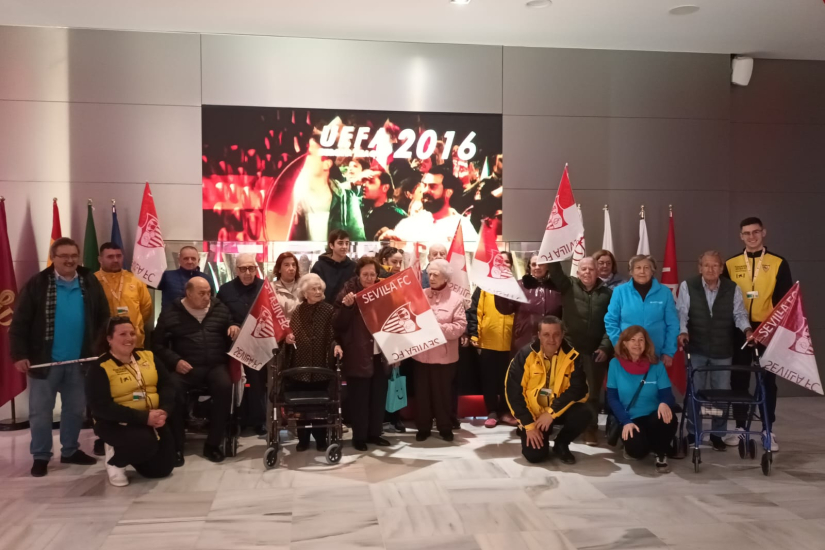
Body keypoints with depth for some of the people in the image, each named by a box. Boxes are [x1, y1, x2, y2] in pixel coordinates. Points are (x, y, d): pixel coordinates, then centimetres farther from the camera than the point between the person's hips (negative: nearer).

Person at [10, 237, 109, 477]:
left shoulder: (90, 283, 2)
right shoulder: (37, 284, -6)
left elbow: (103, 319, 7)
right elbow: (19, 323, -7)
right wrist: (19, 355, -13)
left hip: (79, 361, 3)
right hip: (45, 361, -3)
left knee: (75, 410, 14)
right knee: (40, 411, 6)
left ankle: (70, 451, 29)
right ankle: (40, 456, 20)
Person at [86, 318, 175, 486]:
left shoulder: (147, 356, 5)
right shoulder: (100, 368, -11)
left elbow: (167, 385, 2)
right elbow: (101, 407, -20)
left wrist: (164, 411, -20)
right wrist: (144, 417, -26)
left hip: (153, 419, 6)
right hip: (116, 423, -5)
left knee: (162, 468, 1)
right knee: (146, 443, -34)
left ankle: (129, 453, 30)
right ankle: (115, 461, 0)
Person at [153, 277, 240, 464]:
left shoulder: (220, 308, 14)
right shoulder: (171, 313, 8)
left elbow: (233, 330, 25)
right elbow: (158, 344, 6)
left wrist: (235, 328, -1)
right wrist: (175, 361, -11)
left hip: (216, 366, 1)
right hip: (186, 367, -1)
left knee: (225, 387, -32)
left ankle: (213, 444, -17)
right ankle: (176, 446, -16)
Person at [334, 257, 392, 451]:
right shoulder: (348, 292, -5)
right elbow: (338, 325, -8)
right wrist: (346, 306, -24)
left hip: (380, 354, 5)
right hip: (358, 356, -4)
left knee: (378, 396, 12)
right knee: (359, 398, 2)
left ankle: (374, 433, 24)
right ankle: (359, 436, 14)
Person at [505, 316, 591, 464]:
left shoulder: (572, 356, -10)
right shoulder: (525, 355, -13)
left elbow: (578, 390, -16)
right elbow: (513, 391, -13)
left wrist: (552, 412, -25)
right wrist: (528, 424, -17)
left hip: (558, 410, 2)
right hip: (533, 412, -1)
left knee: (584, 413, -28)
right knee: (534, 455, -17)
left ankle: (561, 444, 2)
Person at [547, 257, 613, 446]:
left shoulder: (607, 294, 4)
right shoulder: (569, 286, 5)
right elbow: (555, 271, -10)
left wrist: (605, 347, -8)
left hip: (594, 351, 0)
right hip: (569, 348, 0)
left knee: (593, 391, 7)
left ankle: (591, 428, 18)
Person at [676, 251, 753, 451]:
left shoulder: (732, 288, 1)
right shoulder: (687, 286, -4)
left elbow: (739, 313, -2)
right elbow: (682, 312, -9)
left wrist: (747, 329, -21)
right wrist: (682, 331, -26)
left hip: (723, 350, 2)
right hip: (696, 349, -1)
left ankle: (717, 433, 23)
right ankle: (692, 432, 21)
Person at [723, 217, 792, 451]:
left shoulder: (778, 263, 0)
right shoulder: (731, 264, 5)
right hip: (739, 331, 2)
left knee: (767, 379, 5)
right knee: (739, 379, 6)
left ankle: (769, 431, 13)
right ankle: (740, 427, 17)